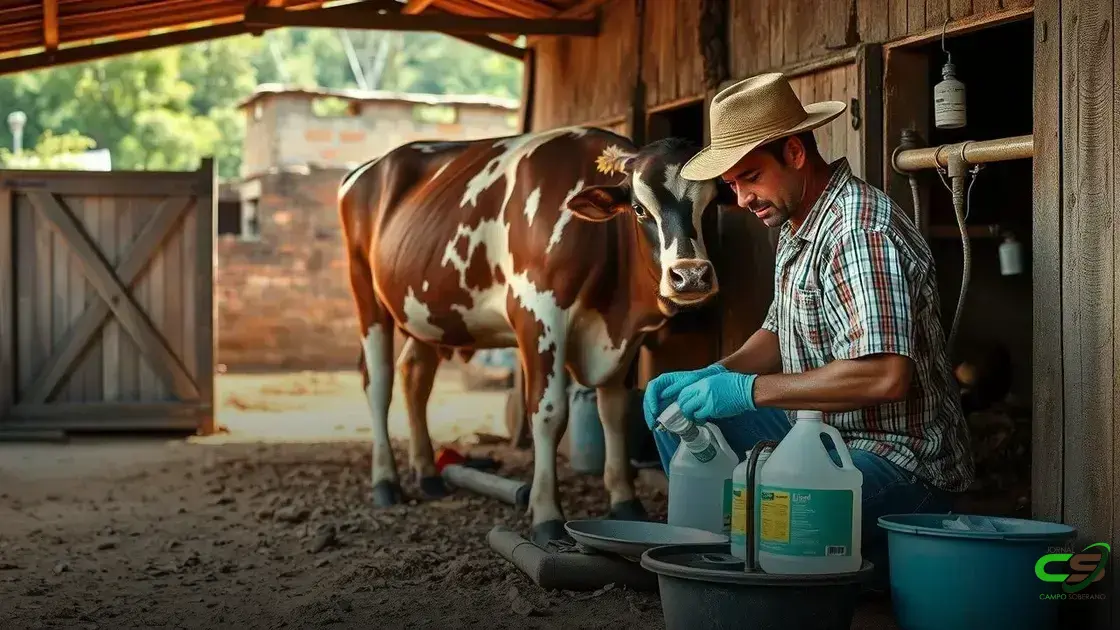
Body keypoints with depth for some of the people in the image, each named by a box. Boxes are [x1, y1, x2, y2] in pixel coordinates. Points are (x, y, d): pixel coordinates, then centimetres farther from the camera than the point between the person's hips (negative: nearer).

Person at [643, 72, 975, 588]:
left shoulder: (861, 230, -23)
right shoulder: (796, 224, 10)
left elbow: (886, 375, -33)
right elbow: (781, 332, 21)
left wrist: (749, 390, -26)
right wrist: (713, 375, 1)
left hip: (899, 459, -10)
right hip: (820, 431, 10)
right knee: (674, 409, 9)